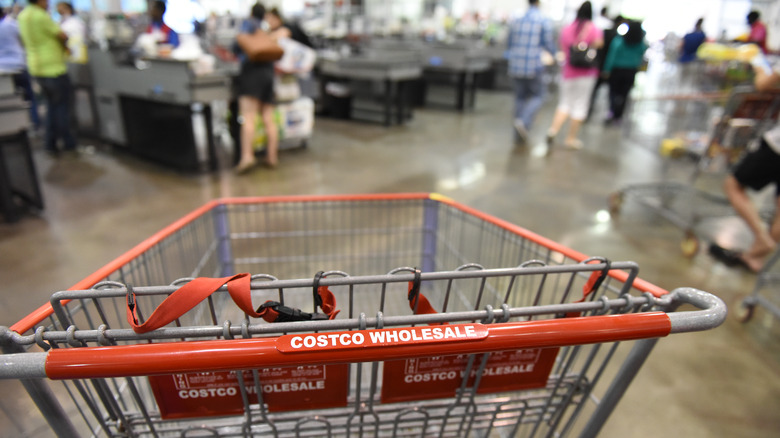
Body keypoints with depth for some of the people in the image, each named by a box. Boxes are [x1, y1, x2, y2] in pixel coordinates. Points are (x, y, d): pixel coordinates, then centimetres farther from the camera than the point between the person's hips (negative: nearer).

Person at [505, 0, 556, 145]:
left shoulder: (516, 21, 6)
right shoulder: (545, 22, -6)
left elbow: (509, 45, 14)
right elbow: (550, 47, -4)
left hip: (515, 67, 4)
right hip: (533, 67, -4)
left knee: (520, 97, 15)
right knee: (538, 96, 11)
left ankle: (518, 133, 14)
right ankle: (523, 122, -12)